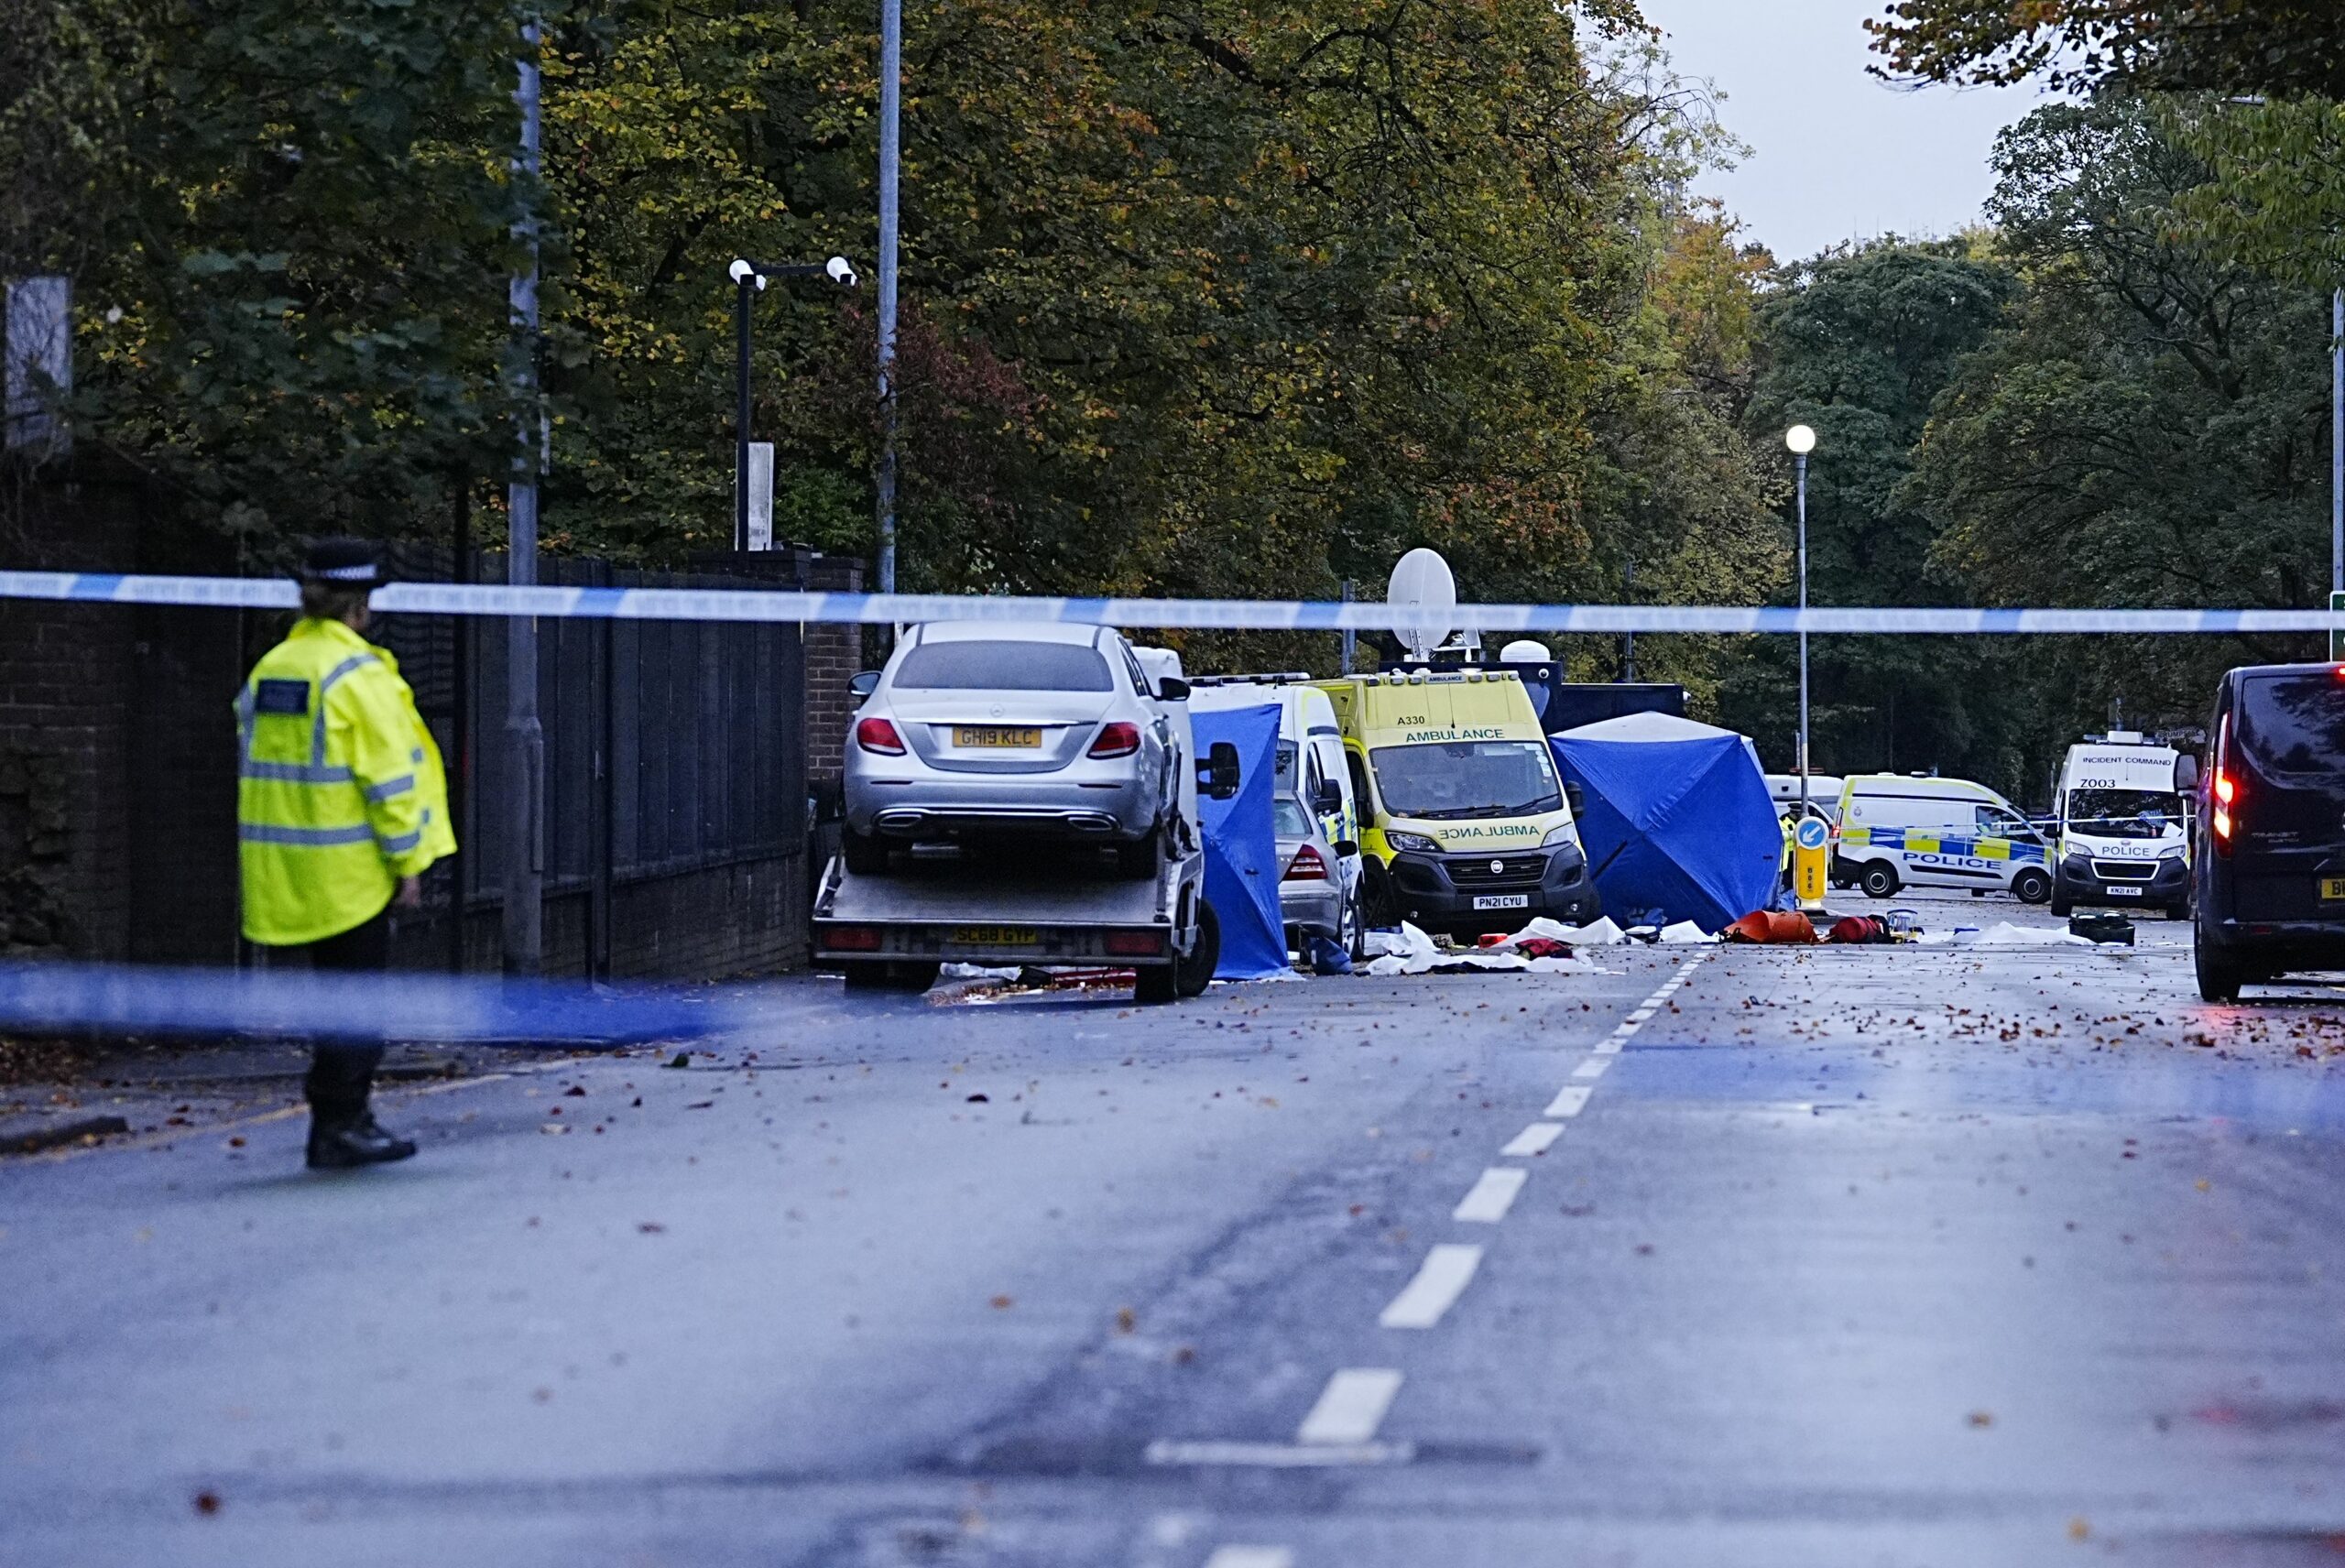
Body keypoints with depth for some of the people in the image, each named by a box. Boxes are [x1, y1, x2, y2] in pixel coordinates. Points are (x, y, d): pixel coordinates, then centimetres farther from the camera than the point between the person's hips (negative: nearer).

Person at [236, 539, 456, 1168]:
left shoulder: (267, 672, 10)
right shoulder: (358, 675, -13)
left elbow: (256, 769, 15)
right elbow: (390, 777, -15)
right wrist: (407, 862, -10)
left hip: (283, 874, 7)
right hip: (349, 873, -7)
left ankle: (344, 1118, 20)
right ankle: (338, 1127, 1)